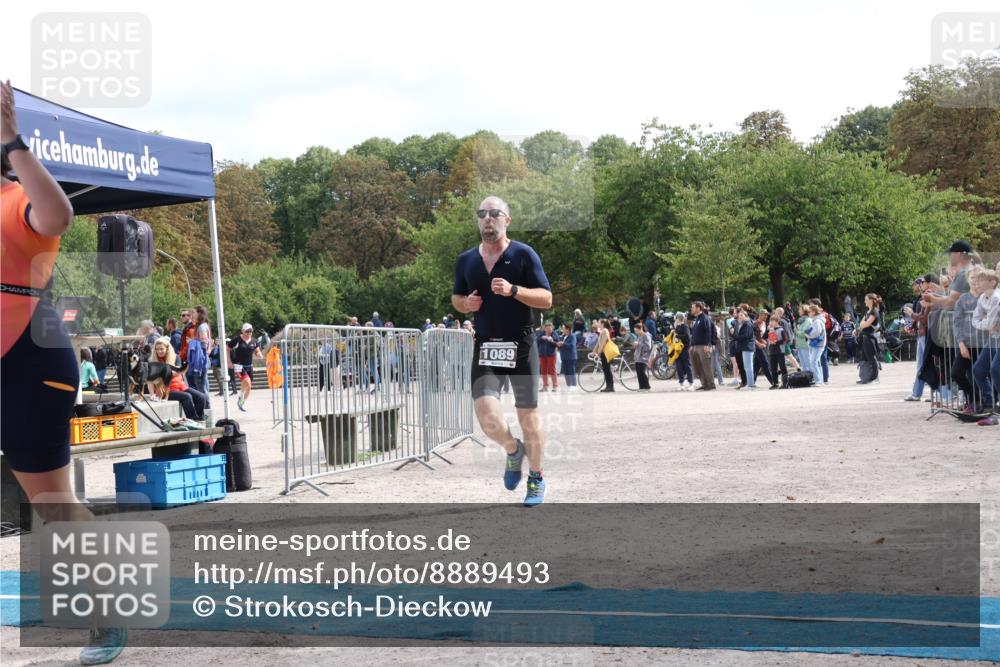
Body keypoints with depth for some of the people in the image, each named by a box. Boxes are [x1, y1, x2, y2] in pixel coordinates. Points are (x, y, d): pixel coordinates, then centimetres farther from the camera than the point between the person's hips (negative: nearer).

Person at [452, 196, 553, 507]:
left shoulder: (524, 254, -3)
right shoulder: (466, 260, 9)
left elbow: (546, 299, -6)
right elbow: (456, 298, 23)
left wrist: (513, 290, -21)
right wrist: (466, 303, -1)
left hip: (521, 346, -2)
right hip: (485, 347, 2)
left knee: (528, 416, 4)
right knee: (487, 416, -13)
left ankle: (536, 478, 22)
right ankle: (513, 450, 19)